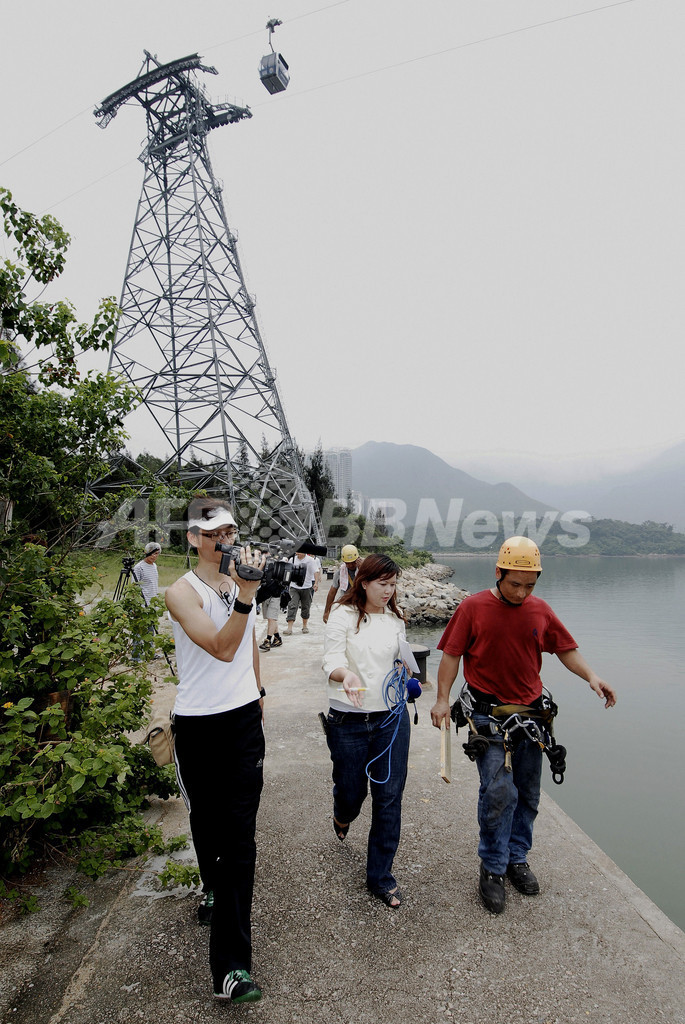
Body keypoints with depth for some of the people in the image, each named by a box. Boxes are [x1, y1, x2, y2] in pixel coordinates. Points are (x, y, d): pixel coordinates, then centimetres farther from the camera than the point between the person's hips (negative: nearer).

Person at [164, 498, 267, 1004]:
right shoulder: (182, 592, -14)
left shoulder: (243, 578, 4)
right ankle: (215, 890, 37)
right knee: (205, 821, 12)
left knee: (240, 834, 8)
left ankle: (233, 963, 23)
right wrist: (245, 595, -38)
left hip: (245, 718, 4)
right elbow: (222, 648, -27)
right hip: (198, 725, -4)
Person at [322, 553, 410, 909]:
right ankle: (343, 816, 50)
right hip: (348, 720, -3)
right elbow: (331, 659, -18)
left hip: (391, 715, 4)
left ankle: (380, 876, 24)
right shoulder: (343, 615, -10)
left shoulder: (395, 617, 6)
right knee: (351, 790, 10)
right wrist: (346, 674, -37)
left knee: (389, 796, 6)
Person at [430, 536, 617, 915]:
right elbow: (451, 654, -6)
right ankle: (492, 869, 10)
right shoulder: (473, 607, -8)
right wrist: (442, 698, -13)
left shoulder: (540, 610, 3)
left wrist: (591, 676, -6)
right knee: (499, 791, -9)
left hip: (530, 713, 5)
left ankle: (516, 858, 33)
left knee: (527, 794, 13)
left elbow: (566, 649, 11)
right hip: (489, 714, -4)